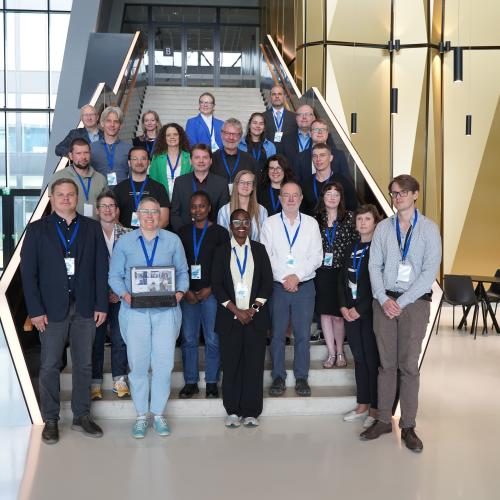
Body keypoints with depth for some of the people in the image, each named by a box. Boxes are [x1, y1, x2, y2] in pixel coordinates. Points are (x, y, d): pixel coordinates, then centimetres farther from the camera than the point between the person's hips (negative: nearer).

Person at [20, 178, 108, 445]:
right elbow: (28, 272, -1)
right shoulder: (37, 229, 3)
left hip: (85, 308, 2)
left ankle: (82, 416, 20)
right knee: (49, 366, 3)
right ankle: (50, 420, 15)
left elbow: (100, 268, 6)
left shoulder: (92, 227, 8)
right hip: (51, 309, -2)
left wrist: (101, 305, -1)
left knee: (84, 364, 8)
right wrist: (35, 310, -8)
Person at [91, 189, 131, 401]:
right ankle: (95, 383, 13)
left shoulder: (127, 234, 4)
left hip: (120, 295, 1)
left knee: (120, 339, 5)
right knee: (96, 339, 4)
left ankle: (120, 381, 15)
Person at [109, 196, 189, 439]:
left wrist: (180, 291, -8)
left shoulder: (173, 241, 9)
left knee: (164, 363, -1)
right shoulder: (124, 242, 7)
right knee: (138, 364, 1)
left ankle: (159, 414, 14)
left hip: (166, 310, 1)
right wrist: (124, 294, -11)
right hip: (135, 310, 0)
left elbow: (182, 271, 11)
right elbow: (114, 275, 6)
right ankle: (141, 416, 15)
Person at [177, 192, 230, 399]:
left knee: (213, 340, -1)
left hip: (211, 293, -2)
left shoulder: (220, 233, 4)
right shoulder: (183, 233, 11)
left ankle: (212, 382, 10)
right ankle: (190, 382, 13)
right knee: (188, 339, 3)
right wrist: (185, 290, -2)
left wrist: (210, 288, -7)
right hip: (188, 293, 2)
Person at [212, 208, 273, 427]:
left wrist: (254, 309, -7)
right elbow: (217, 285, 0)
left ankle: (251, 412, 8)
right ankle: (232, 411, 11)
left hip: (256, 316, 1)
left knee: (254, 363, 0)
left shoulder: (259, 249, 9)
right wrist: (236, 310, -9)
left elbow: (267, 282, 5)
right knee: (231, 364, 0)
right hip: (229, 317, 0)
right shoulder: (221, 251, 6)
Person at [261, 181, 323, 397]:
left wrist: (297, 276, -11)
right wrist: (283, 279, -10)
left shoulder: (311, 223, 6)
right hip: (277, 286, 0)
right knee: (277, 334, 4)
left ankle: (301, 377, 14)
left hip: (304, 286, 0)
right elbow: (265, 256, -1)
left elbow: (316, 256, 1)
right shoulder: (270, 223, 4)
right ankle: (278, 377, 15)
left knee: (303, 334, 3)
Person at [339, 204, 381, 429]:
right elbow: (342, 279, 14)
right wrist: (343, 306, 2)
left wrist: (359, 309, -12)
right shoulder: (352, 248, 14)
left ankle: (376, 409, 8)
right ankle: (363, 405, 20)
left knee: (373, 360, -1)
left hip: (370, 312, -6)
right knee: (359, 359, 11)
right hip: (351, 312, 6)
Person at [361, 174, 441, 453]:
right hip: (384, 300, 2)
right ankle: (384, 420, 14)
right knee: (387, 364, 6)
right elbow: (374, 265, 6)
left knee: (409, 365, -1)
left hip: (415, 301, -2)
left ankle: (408, 426, 7)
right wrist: (384, 299, -7)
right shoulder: (383, 228, 8)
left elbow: (430, 271, -6)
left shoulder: (429, 229, 0)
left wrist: (401, 302, -11)